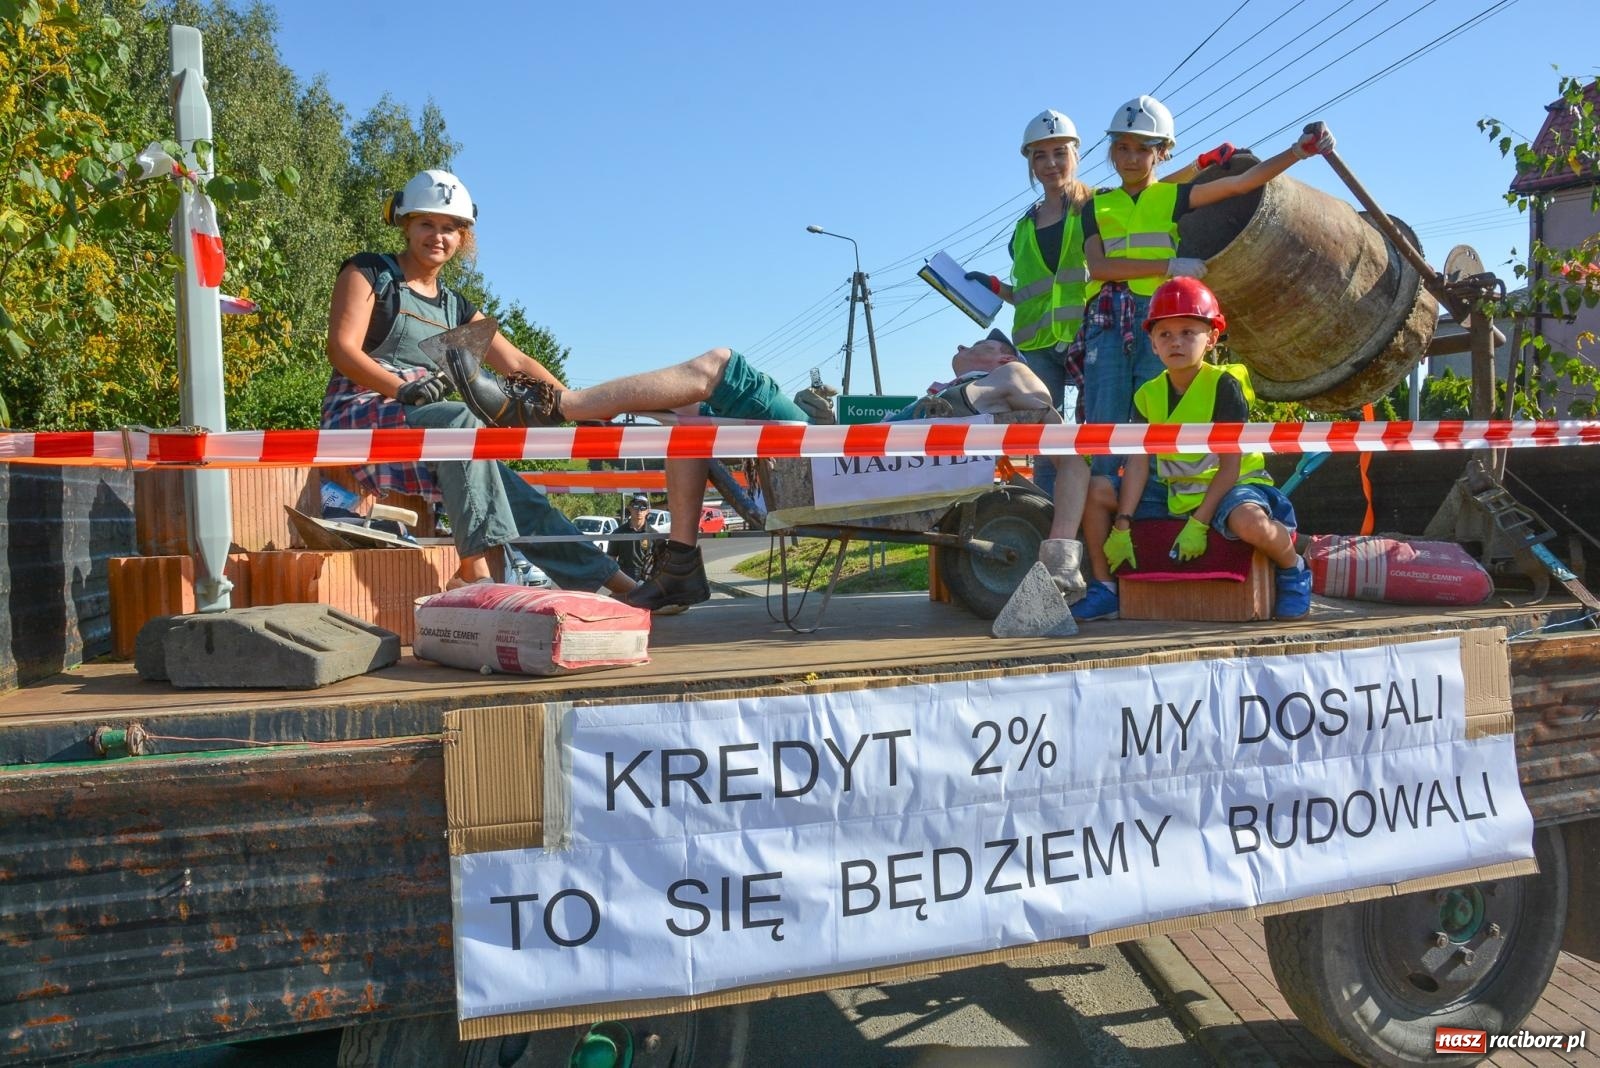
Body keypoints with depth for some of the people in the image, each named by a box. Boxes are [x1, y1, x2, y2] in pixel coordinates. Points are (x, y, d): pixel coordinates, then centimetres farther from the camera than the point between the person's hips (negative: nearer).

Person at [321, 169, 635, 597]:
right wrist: (403, 388, -27)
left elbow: (517, 363, 16)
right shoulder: (369, 272, 4)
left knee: (515, 495, -14)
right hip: (360, 418, -5)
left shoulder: (455, 307, 19)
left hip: (427, 431, 5)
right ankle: (475, 566, -42)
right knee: (461, 419, -35)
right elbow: (342, 348, -9)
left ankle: (616, 582, -17)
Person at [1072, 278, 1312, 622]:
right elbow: (1139, 462, -8)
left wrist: (1199, 523, -24)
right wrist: (1122, 527, -17)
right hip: (1172, 491, 5)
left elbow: (1230, 465, -17)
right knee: (1096, 490, -8)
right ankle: (1103, 588, 3)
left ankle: (1293, 570, -4)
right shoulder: (1148, 395, -1)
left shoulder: (1224, 385, -14)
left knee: (1250, 521, -39)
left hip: (1228, 485, -5)